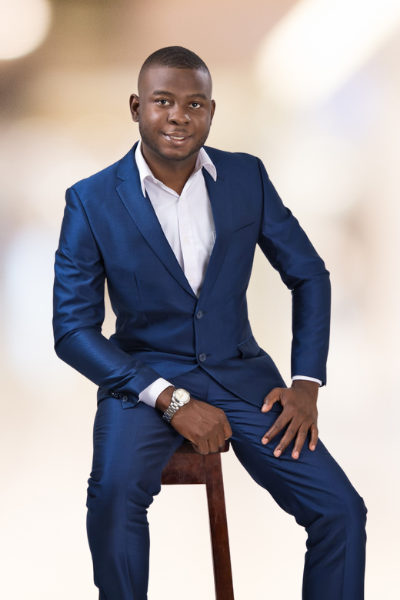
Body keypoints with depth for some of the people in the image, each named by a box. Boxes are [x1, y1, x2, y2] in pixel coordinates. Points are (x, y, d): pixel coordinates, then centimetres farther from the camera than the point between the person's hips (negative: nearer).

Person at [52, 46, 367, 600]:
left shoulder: (247, 176, 1)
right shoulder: (92, 200, -7)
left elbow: (309, 275, 10)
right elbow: (73, 329, -8)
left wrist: (307, 382, -3)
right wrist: (170, 401, -18)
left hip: (239, 372, 3)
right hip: (142, 377, -2)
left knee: (341, 510, -15)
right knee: (115, 491, -34)